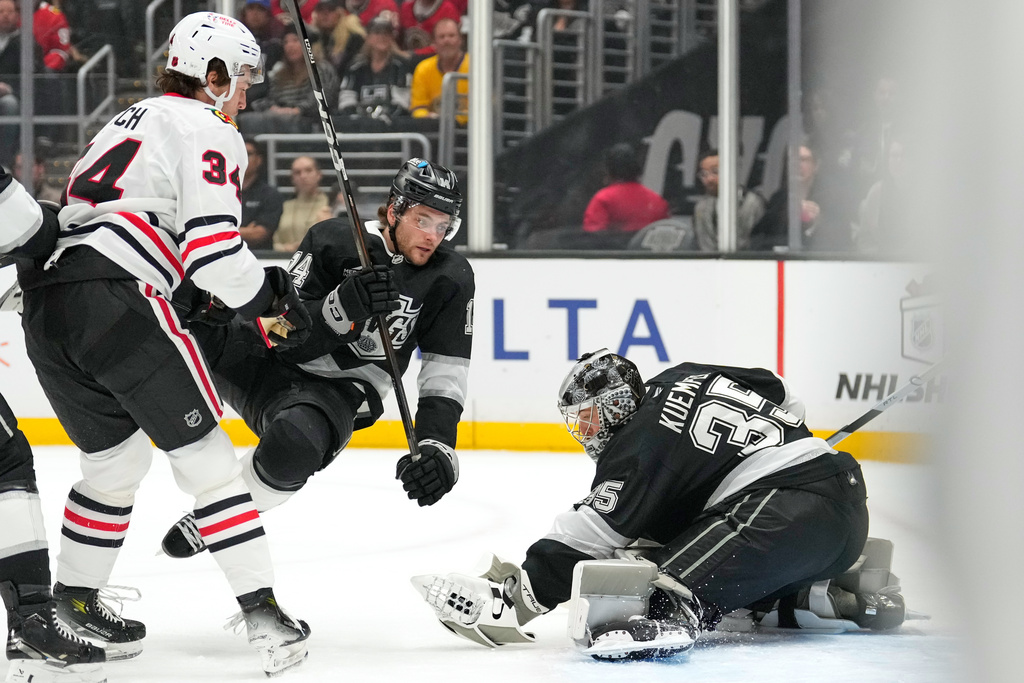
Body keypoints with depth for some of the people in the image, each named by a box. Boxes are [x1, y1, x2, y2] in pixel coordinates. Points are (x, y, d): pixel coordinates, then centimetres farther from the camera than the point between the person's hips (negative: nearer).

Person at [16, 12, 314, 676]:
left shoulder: (131, 122, 29)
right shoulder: (206, 131, 2)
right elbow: (214, 250, -9)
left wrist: (201, 298, 26)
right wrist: (273, 298, 7)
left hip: (45, 308, 8)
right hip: (115, 303, -8)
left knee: (116, 458, 23)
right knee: (203, 452, -2)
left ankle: (74, 603, 27)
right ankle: (261, 609, -5)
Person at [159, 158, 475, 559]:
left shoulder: (451, 279, -5)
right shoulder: (334, 241, -10)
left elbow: (447, 371, -5)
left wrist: (437, 444, -21)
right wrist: (344, 306, -32)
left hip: (337, 393, 0)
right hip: (268, 361, 0)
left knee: (293, 449, -35)